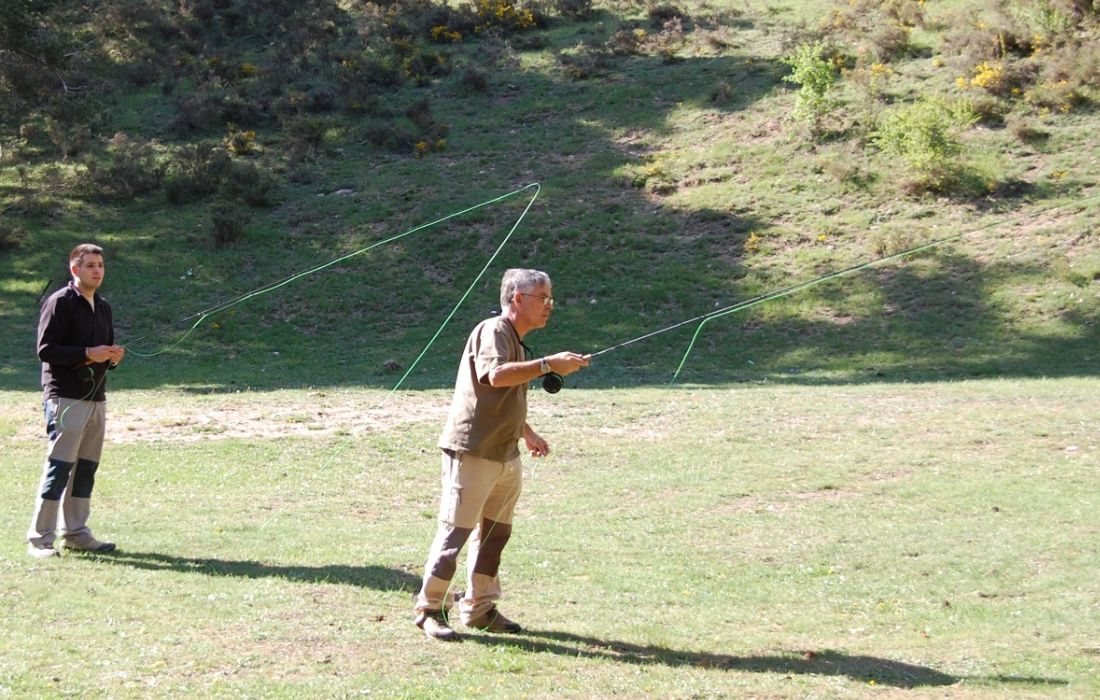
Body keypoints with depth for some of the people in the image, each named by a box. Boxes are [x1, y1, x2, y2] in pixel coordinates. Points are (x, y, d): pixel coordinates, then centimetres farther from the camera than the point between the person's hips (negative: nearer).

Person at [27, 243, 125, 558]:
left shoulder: (103, 306, 17)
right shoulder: (59, 303, -7)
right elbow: (45, 349, -12)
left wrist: (113, 356, 3)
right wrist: (87, 354, -19)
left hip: (96, 398, 8)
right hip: (65, 398, -8)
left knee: (86, 467, 9)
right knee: (59, 466, -10)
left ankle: (75, 531, 17)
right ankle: (39, 537, -6)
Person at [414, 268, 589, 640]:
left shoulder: (515, 340, 19)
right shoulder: (494, 331, -12)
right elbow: (496, 375, -32)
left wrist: (528, 433, 29)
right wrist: (548, 364, -31)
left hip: (505, 454, 10)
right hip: (472, 452, -10)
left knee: (495, 532, 13)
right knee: (455, 530, -6)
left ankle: (479, 609, 23)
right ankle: (430, 609, 2)